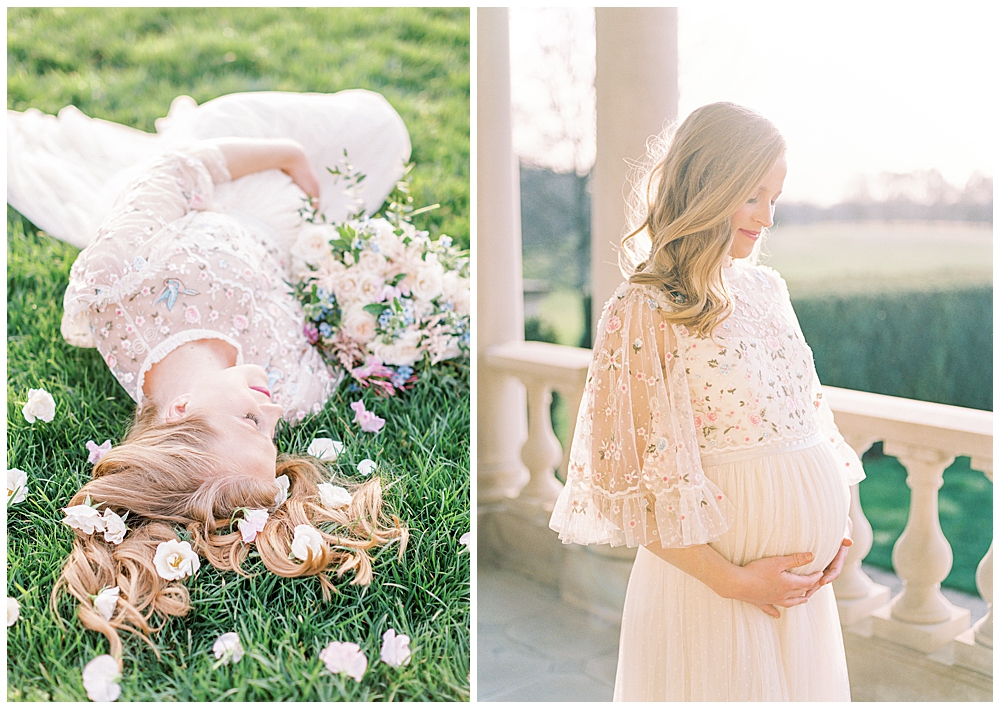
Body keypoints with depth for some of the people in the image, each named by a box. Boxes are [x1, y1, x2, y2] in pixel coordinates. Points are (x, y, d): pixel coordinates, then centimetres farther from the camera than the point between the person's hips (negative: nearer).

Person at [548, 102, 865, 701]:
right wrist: (733, 581, -14)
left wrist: (838, 525, 2)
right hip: (710, 581, -7)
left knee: (801, 687, 21)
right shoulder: (643, 314, -16)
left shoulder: (767, 289, 6)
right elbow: (636, 483, -16)